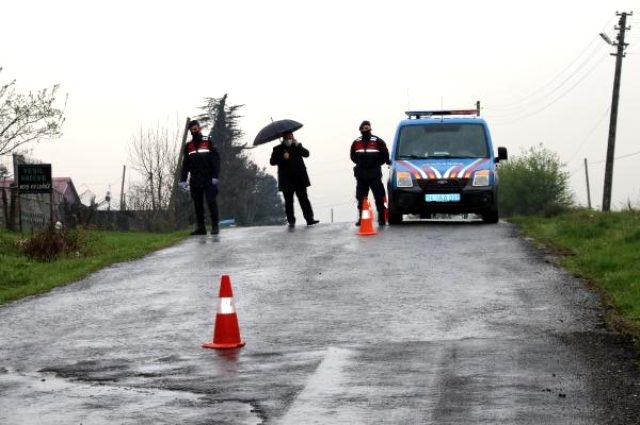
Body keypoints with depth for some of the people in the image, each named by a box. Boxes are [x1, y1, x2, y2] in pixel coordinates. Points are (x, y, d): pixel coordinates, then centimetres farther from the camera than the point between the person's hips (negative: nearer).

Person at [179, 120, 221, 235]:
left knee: (211, 202, -9)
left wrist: (215, 176, -13)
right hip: (195, 181, 4)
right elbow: (185, 164, 14)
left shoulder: (208, 142, 2)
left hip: (208, 180, -4)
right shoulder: (188, 146, 15)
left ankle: (215, 226, -5)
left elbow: (216, 159, -4)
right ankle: (200, 227, 5)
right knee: (197, 204, 2)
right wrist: (182, 180, 4)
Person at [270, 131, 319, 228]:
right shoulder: (278, 149, 6)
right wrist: (283, 157, -17)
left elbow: (306, 154, -2)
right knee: (288, 201, 1)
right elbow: (272, 161, -3)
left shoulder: (297, 146, 12)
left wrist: (298, 145, -14)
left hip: (299, 179, 1)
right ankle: (291, 220, 5)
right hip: (286, 180, -1)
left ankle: (309, 219, -6)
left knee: (304, 198, -3)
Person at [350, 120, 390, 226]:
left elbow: (385, 155, 4)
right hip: (361, 174, 3)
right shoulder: (356, 143, 10)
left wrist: (376, 164, 5)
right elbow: (353, 157, 19)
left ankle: (381, 218, -1)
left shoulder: (377, 141, 0)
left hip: (375, 174, -3)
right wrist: (361, 164, 10)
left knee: (379, 197, -4)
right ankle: (361, 218, 10)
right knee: (361, 198, 4)